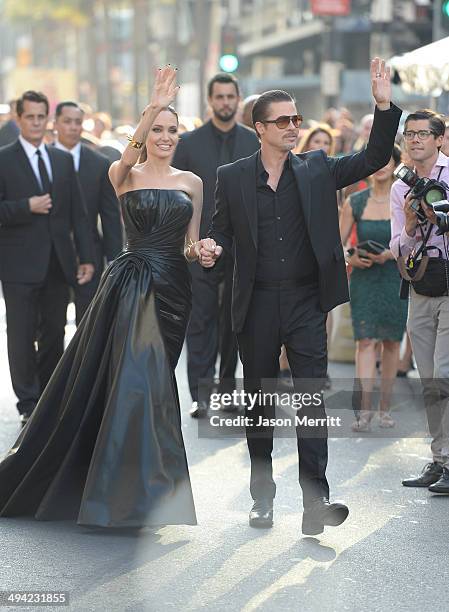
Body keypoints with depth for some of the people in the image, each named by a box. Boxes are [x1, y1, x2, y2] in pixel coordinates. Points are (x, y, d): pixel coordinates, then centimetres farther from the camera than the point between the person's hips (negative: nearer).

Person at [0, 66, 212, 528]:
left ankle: (132, 487, 15)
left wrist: (200, 249, -8)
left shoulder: (191, 182, 12)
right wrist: (153, 107, -35)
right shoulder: (124, 175, 2)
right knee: (135, 378, -10)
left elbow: (191, 244, 15)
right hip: (129, 285, -3)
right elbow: (130, 153, -23)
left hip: (170, 290, 3)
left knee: (145, 381, 5)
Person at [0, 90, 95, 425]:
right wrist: (27, 207, -19)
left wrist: (86, 256, 5)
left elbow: (78, 212, 10)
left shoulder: (64, 160, 12)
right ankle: (29, 406, 8)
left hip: (58, 264, 4)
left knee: (54, 335, 9)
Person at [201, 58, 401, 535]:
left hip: (306, 303, -1)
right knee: (259, 403, 10)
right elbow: (221, 229, 10)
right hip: (256, 307, 1)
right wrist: (212, 247, -13)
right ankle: (262, 498, 22)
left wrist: (384, 105, -12)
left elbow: (374, 158, -1)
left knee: (313, 400, -9)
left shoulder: (317, 169, 5)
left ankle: (315, 501, -12)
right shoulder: (232, 177, 4)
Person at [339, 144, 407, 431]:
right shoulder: (355, 202, 2)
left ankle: (385, 408, 18)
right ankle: (365, 410, -16)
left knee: (392, 342, 6)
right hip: (364, 279, 0)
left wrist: (390, 253, -18)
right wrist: (350, 258, -14)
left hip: (396, 278, 0)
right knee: (366, 340, -11)